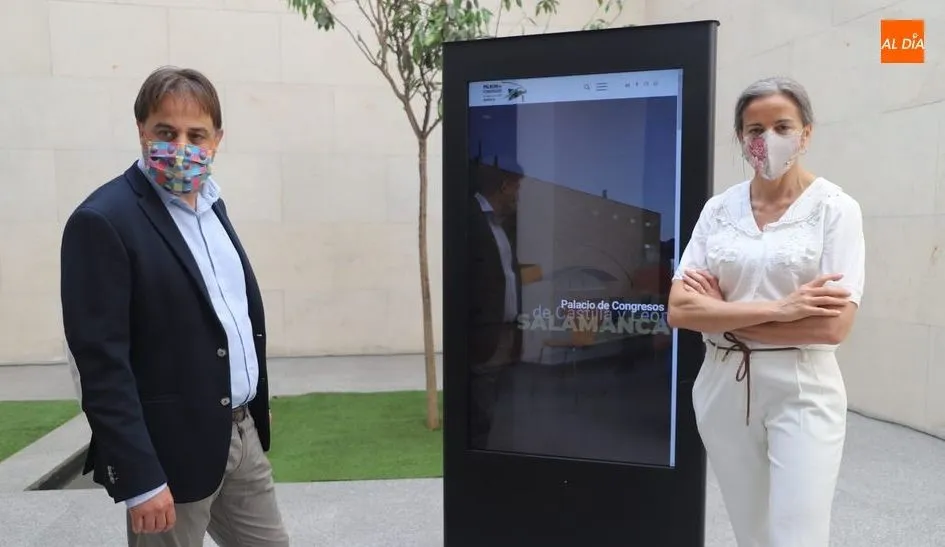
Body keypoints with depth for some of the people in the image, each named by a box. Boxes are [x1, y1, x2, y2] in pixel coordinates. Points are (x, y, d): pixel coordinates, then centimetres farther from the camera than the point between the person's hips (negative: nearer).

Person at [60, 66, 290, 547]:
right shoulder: (103, 221, -15)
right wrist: (139, 478, -19)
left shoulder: (210, 203, 9)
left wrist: (255, 407, 15)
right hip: (172, 451, -7)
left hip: (241, 433, 7)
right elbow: (102, 362, -18)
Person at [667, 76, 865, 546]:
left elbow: (834, 326, -15)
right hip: (723, 385, 4)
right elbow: (679, 310, -7)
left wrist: (724, 317, -11)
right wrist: (776, 308, -17)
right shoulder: (718, 209, 2)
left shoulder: (835, 208, -5)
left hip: (801, 390, -3)